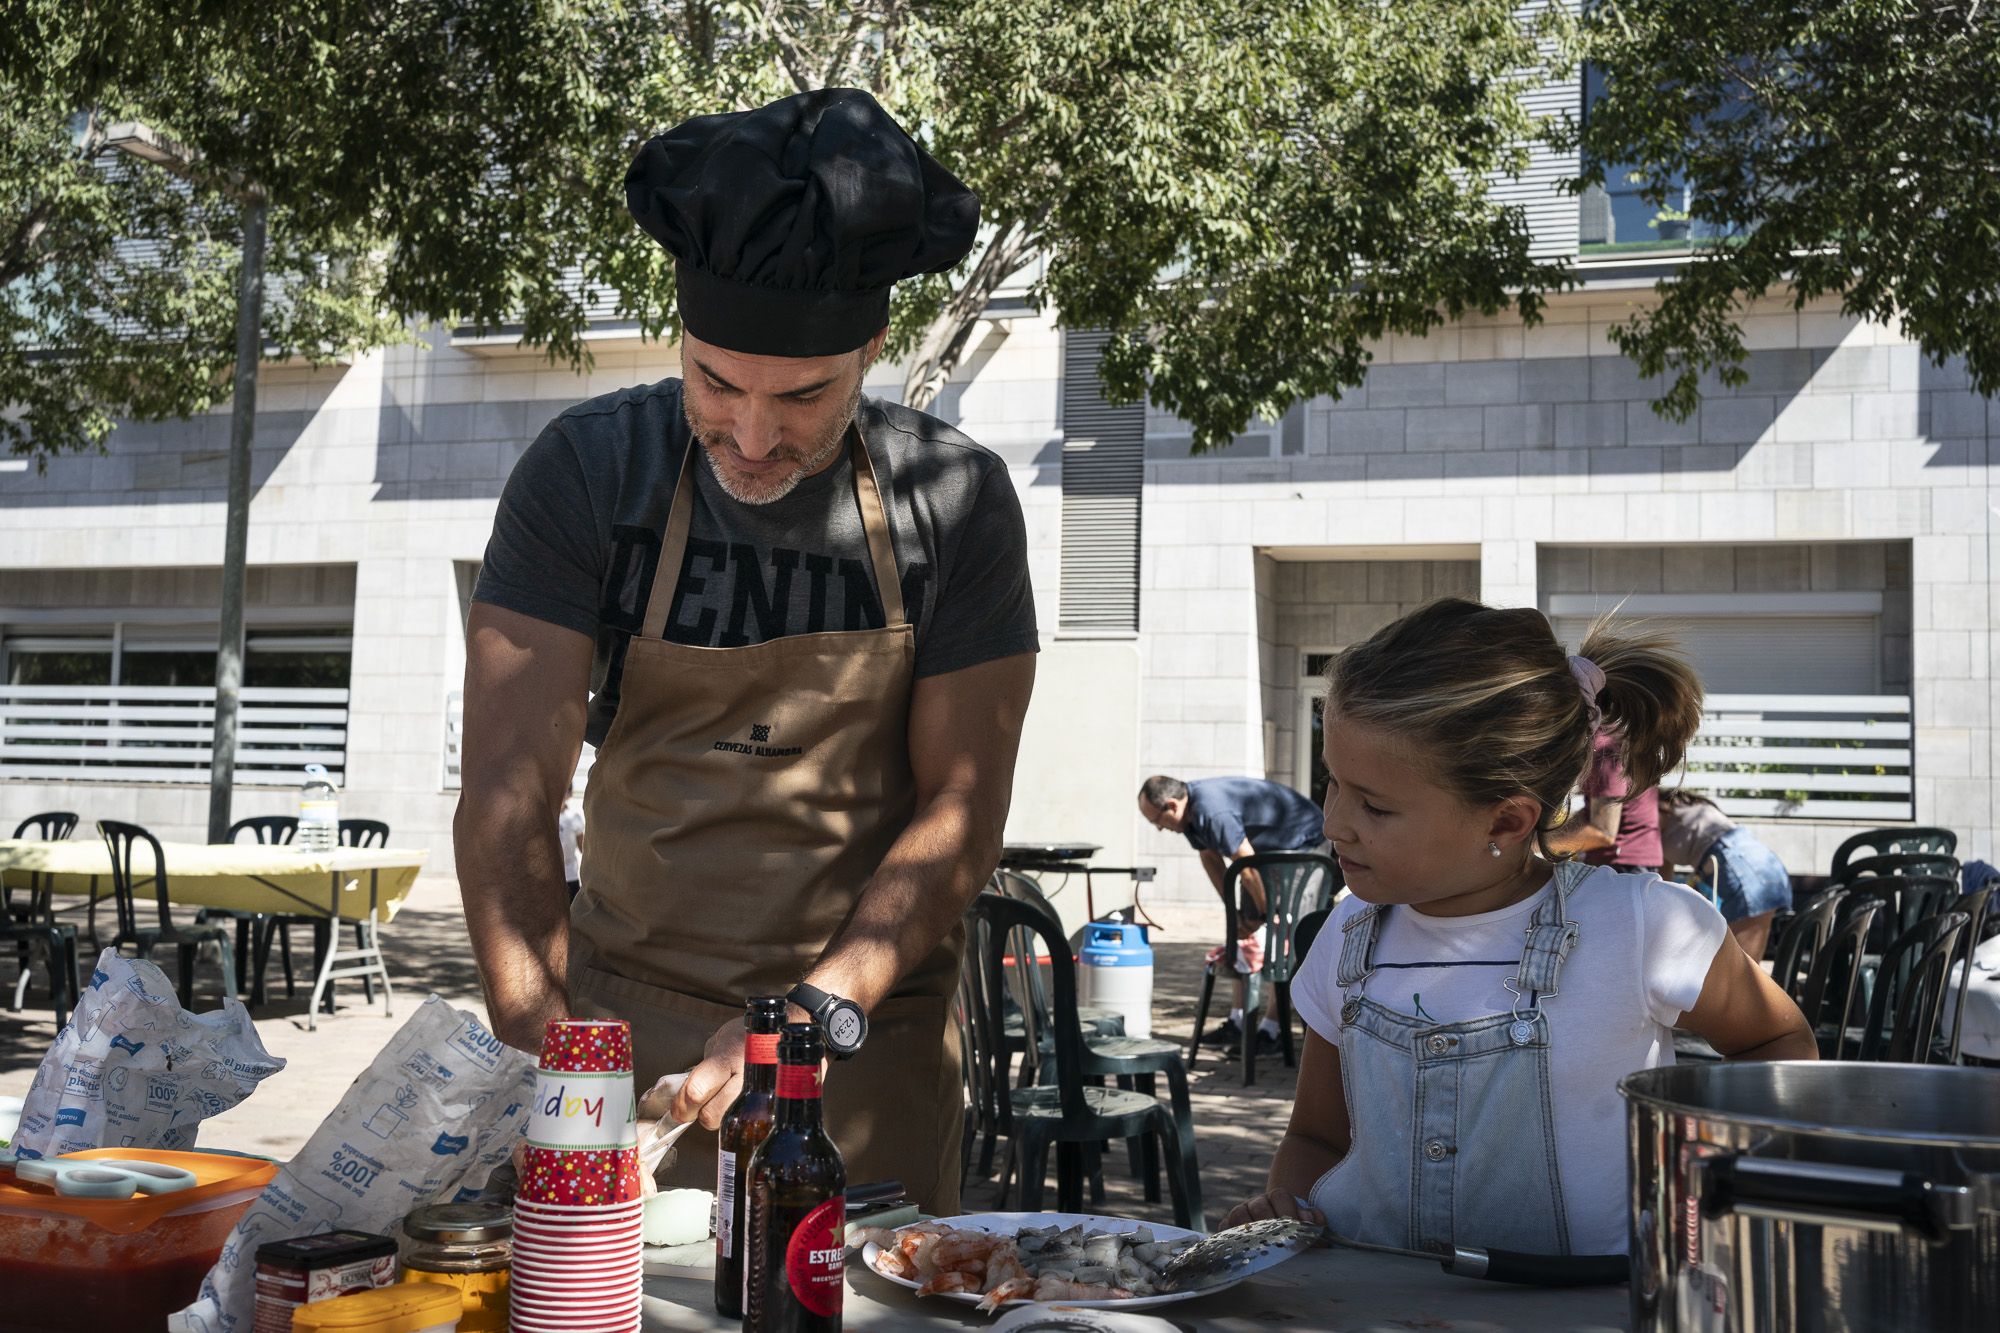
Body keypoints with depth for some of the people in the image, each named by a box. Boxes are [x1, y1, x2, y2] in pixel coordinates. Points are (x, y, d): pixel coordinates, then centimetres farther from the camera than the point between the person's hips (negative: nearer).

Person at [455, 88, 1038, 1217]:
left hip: (871, 1026, 0)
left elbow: (963, 810, -8)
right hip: (625, 1010, 0)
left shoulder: (954, 500, -8)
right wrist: (548, 1065, -24)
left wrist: (816, 1014, -19)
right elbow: (510, 791, -13)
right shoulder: (586, 471, -9)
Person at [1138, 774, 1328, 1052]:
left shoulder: (1213, 812, -34)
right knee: (1243, 932, 10)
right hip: (1268, 849, 10)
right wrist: (1233, 911, 3)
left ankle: (1270, 1031, -10)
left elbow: (1248, 868, -28)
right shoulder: (1191, 812, -3)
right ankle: (1239, 1021, 16)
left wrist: (1266, 914, -17)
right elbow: (1211, 860, 7)